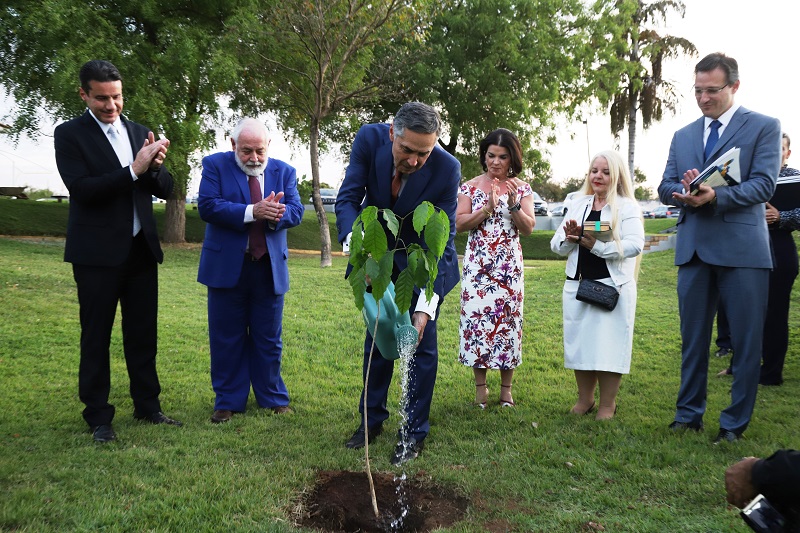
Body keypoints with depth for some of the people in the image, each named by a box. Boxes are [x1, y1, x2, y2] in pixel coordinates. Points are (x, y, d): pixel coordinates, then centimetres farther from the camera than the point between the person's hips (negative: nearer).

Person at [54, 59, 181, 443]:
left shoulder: (139, 132, 9)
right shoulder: (70, 134, -4)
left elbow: (165, 189, 7)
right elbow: (81, 189, -16)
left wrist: (155, 166, -14)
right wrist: (133, 170, -23)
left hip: (141, 249, 5)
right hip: (98, 253, -4)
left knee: (143, 333, 11)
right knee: (96, 337, 5)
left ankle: (147, 407, 24)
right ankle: (98, 417, 15)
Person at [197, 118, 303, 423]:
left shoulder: (284, 172, 7)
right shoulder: (215, 165, 0)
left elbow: (296, 212, -2)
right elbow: (207, 206, -14)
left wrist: (277, 213, -25)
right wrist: (252, 212, -23)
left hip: (270, 268, 2)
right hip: (227, 267, -1)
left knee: (268, 339, 11)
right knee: (226, 339, 7)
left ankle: (273, 398, 24)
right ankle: (228, 402, 19)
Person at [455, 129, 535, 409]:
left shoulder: (522, 188, 6)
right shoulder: (470, 186, 5)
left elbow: (528, 228, 0)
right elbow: (459, 224, -4)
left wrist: (514, 205, -15)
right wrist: (488, 208, -15)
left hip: (509, 267, 0)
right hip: (478, 266, 0)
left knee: (508, 320, 2)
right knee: (476, 319, -2)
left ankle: (506, 388, 14)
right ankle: (480, 386, 11)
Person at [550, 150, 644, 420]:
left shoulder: (627, 207, -1)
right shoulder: (576, 205, 13)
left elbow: (634, 245, -15)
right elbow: (557, 245, 9)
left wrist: (596, 245, -20)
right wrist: (570, 238, -13)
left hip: (613, 287, -4)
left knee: (608, 345, -2)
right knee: (580, 342, 9)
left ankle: (608, 404, 14)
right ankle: (584, 398, 25)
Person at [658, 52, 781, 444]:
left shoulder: (764, 127, 1)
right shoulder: (683, 136, 15)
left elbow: (764, 184, -10)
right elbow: (665, 188, 9)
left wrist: (716, 196, -26)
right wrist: (683, 191, -14)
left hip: (742, 249, -4)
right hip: (694, 248, 4)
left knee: (746, 341, 2)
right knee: (692, 337, 11)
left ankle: (735, 423, 14)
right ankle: (689, 413, 23)